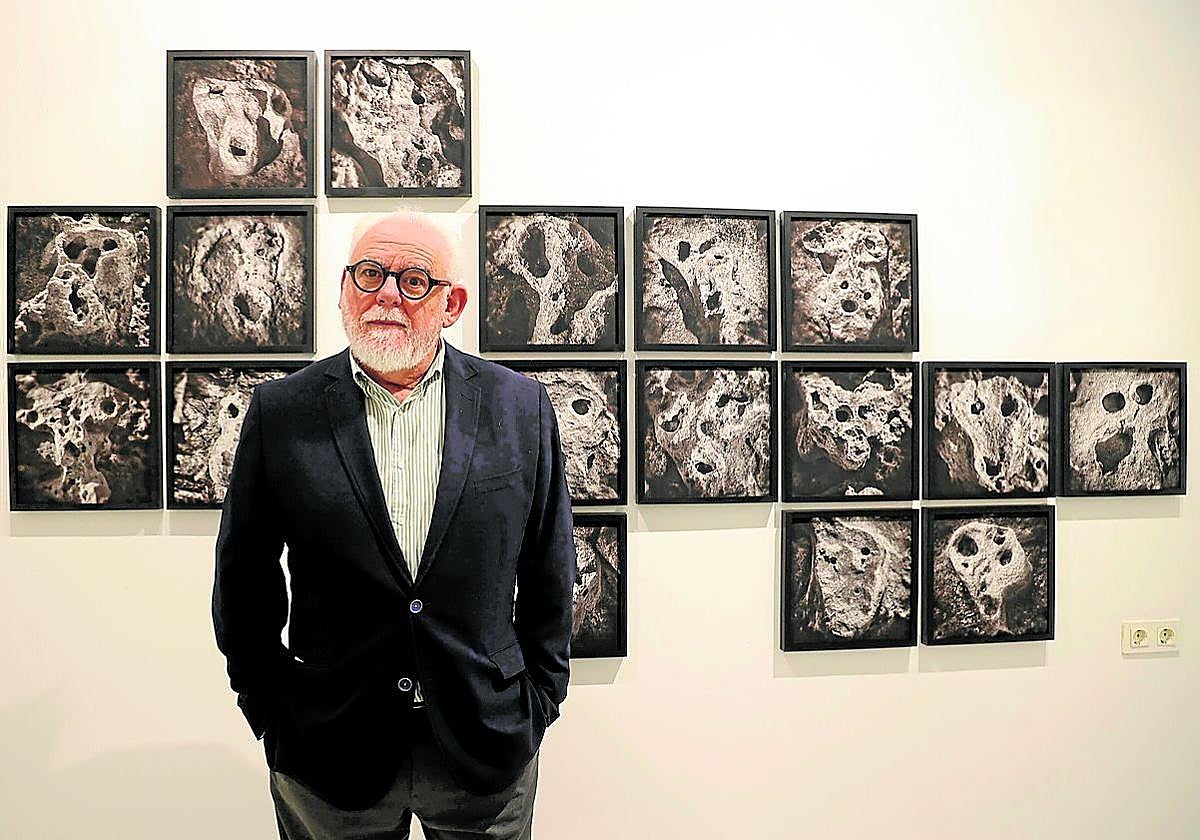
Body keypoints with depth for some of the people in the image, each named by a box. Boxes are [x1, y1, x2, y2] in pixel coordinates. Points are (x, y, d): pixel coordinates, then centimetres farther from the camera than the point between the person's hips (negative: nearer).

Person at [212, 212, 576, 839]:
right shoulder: (280, 412, -5)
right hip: (330, 754, 0)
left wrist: (539, 696, 3)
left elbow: (548, 571, 2)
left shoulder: (520, 407, -4)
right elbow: (244, 581, 3)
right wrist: (269, 711, 3)